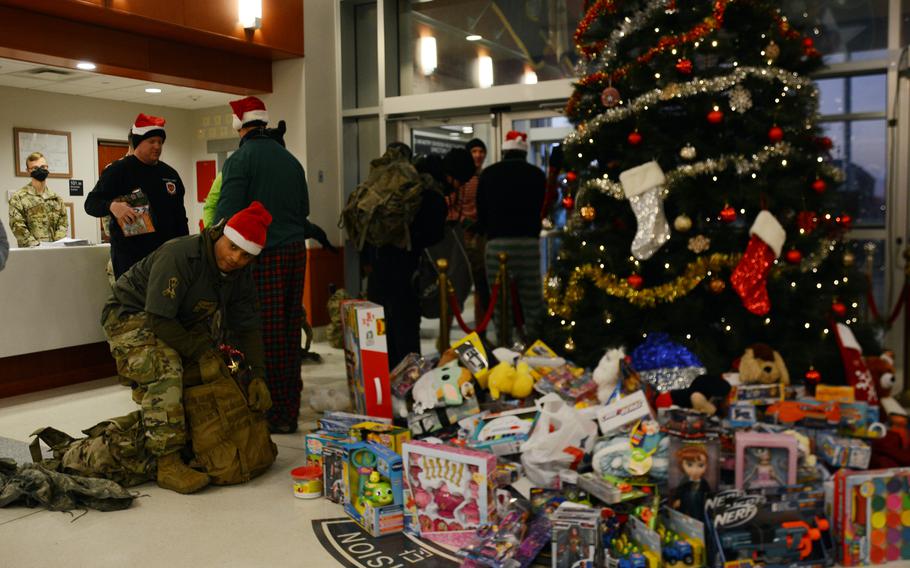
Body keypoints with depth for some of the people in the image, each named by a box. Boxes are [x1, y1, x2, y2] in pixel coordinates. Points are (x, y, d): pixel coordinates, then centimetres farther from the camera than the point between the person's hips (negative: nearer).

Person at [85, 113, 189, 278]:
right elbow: (91, 203, -5)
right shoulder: (118, 170, -2)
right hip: (130, 256, -5)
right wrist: (112, 206, -26)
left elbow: (180, 216, 19)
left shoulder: (170, 173, 14)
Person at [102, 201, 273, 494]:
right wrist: (201, 354, -30)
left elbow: (247, 327, -2)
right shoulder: (180, 256, -30)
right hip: (130, 317, -8)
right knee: (166, 368, -33)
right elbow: (158, 319, -31)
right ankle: (168, 463, -32)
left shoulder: (240, 273, -5)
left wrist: (258, 376, -12)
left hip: (179, 324, 8)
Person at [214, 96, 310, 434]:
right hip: (295, 252, 6)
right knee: (290, 334, 11)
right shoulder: (291, 160, 14)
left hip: (263, 255, -6)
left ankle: (276, 414, 3)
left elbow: (226, 211, -12)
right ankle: (291, 409, 19)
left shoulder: (240, 159, -6)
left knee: (268, 335, -1)